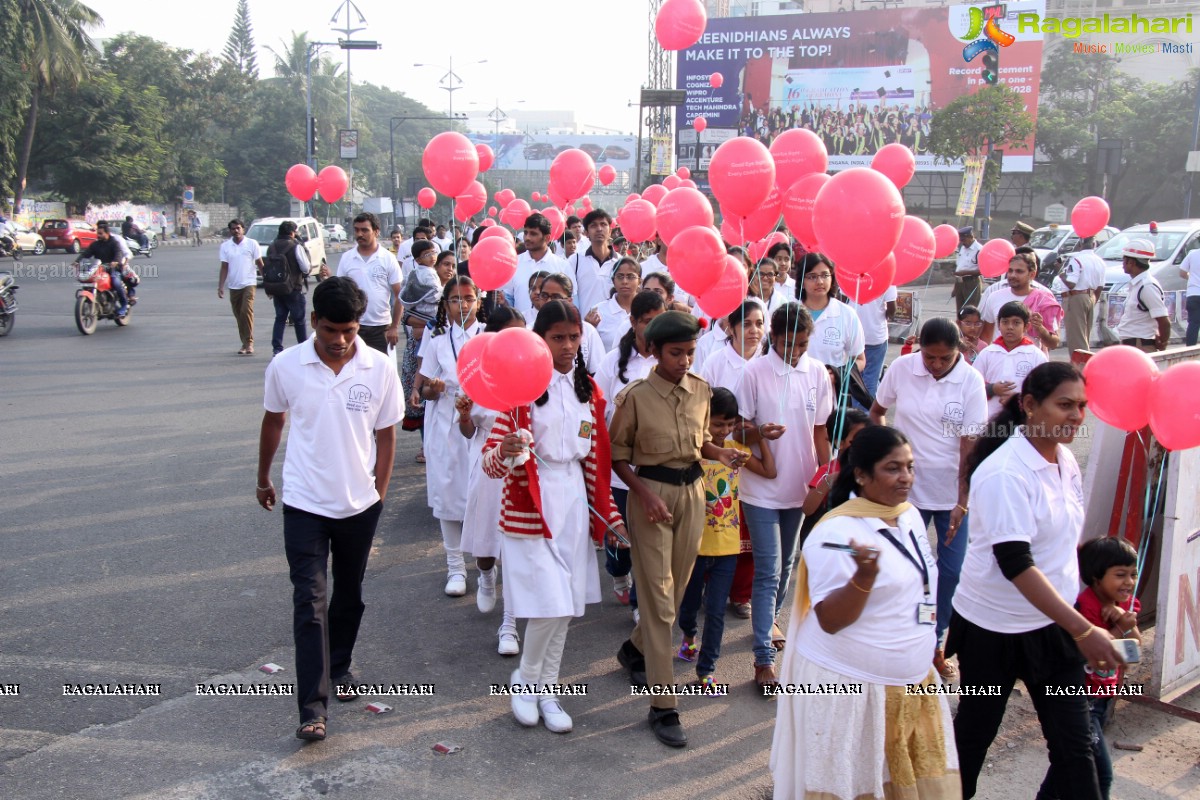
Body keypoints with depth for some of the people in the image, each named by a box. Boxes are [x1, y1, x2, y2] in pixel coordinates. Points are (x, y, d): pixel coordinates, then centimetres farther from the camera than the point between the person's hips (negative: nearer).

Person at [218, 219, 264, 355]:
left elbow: (260, 264, 3)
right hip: (233, 285, 3)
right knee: (239, 315, 9)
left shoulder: (252, 244, -1)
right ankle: (245, 344, 20)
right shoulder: (225, 246, 4)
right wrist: (220, 286, -1)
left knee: (246, 311, -18)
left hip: (249, 283, -3)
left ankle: (249, 343, -14)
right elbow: (224, 267, 5)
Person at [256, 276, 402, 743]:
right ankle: (313, 707, -6)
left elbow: (386, 435, 0)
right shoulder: (286, 366, -9)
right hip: (304, 503, -1)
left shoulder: (380, 369, -10)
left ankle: (339, 668, 41)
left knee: (349, 594, 18)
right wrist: (263, 480, 17)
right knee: (310, 602, -7)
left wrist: (378, 494, 1)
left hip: (360, 504, 2)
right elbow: (273, 422, 7)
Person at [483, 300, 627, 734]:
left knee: (565, 607, 9)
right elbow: (491, 461, -12)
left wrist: (609, 513, 9)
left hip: (574, 504, 5)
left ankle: (546, 690, 25)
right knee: (549, 605, -8)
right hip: (529, 507, -5)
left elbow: (596, 458, 13)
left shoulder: (588, 389, 9)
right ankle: (525, 679, 18)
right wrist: (504, 452, -35)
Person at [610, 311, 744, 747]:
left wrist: (721, 452, -4)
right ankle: (663, 706, 1)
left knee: (676, 589, 15)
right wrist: (643, 493, -17)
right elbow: (617, 452, -5)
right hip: (651, 494, -5)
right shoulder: (635, 396, -12)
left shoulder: (702, 391, 2)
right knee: (659, 597, -4)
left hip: (692, 493, 5)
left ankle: (635, 649, 43)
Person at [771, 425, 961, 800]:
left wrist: (928, 649, 22)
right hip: (848, 688, -7)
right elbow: (830, 620, -21)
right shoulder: (836, 532, -19)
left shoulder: (910, 516, 6)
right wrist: (864, 576, -36)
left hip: (912, 682, 8)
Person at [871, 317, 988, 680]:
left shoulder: (971, 381, -11)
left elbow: (970, 445, -12)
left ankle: (936, 644, 25)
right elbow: (876, 411, 10)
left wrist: (962, 503, -15)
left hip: (953, 492, -1)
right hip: (907, 488, 1)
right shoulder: (901, 368, -7)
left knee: (951, 572, 5)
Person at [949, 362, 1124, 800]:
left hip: (1053, 624, 7)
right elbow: (1015, 564, -28)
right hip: (995, 628, -6)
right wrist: (1083, 630, -31)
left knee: (1074, 742, 5)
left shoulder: (1065, 460, 2)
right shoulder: (1005, 473, -22)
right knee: (975, 730, 12)